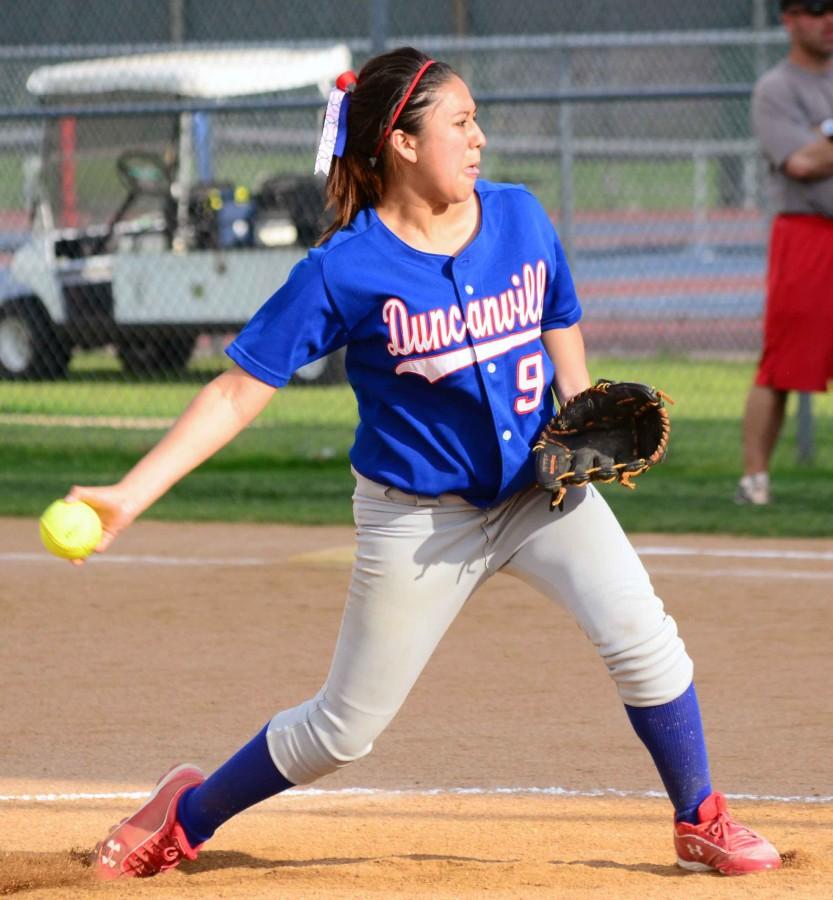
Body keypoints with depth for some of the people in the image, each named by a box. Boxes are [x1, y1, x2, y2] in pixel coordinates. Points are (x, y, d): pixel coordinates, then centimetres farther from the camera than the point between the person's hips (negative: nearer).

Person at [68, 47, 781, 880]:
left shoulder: (519, 217, -5)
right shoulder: (345, 270, -17)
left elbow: (560, 331, 13)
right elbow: (238, 391, -15)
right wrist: (128, 495, -23)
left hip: (539, 489, 3)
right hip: (417, 518, -3)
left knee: (640, 635, -15)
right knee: (344, 727, 4)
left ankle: (700, 824, 6)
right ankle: (186, 818, 28)